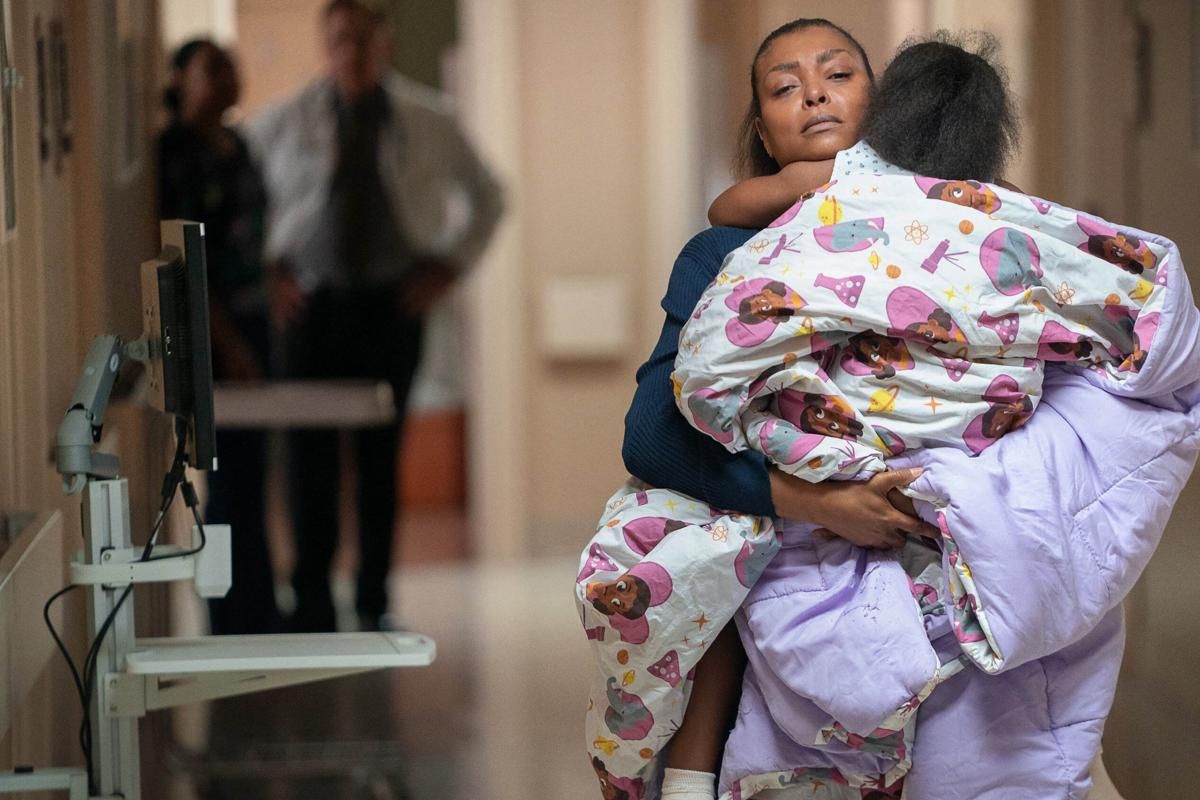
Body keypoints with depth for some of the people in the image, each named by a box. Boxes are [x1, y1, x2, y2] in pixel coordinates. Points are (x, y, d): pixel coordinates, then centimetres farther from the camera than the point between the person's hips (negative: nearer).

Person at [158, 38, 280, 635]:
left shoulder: (234, 146, 14)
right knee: (235, 480, -6)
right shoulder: (175, 151, -11)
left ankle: (236, 628, 17)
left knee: (243, 480, 10)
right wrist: (228, 343, -18)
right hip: (210, 334, -8)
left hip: (248, 325, 8)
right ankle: (248, 629, -2)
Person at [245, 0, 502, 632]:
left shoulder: (428, 121, 4)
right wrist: (262, 271, 2)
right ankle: (311, 602, 3)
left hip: (392, 305, 1)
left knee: (381, 456, 1)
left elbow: (485, 199, 16)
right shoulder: (284, 124, 1)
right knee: (312, 456, -5)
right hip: (312, 303, -1)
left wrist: (447, 266, 5)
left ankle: (374, 604, 10)